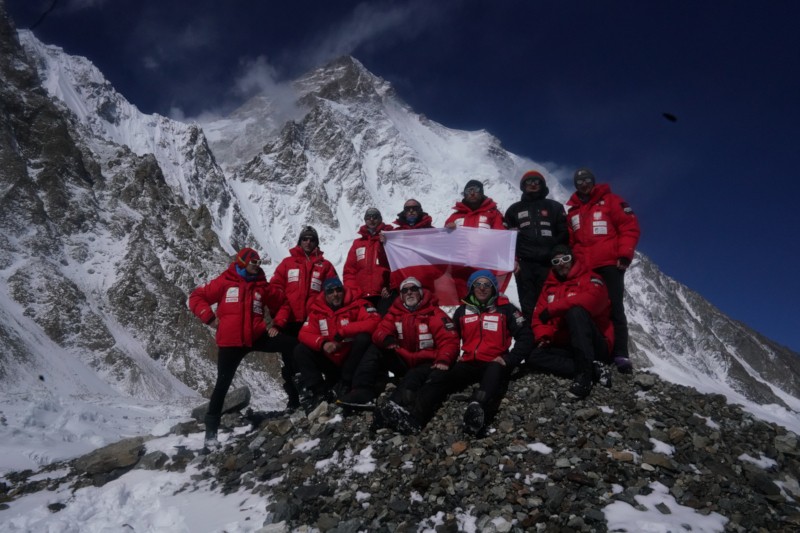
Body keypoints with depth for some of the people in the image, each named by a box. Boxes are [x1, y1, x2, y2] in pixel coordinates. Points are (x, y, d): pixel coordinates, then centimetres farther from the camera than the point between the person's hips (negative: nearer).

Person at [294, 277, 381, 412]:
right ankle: (318, 391, -19)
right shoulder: (317, 310, 2)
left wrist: (343, 331, -24)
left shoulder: (357, 305, -10)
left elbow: (374, 322, -26)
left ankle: (344, 384, -19)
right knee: (300, 351, -10)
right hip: (330, 362, 4)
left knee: (363, 338, -29)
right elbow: (305, 334, -5)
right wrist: (322, 343, -26)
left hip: (351, 361, -3)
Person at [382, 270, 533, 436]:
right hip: (468, 363, 3)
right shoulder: (462, 310, 14)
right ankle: (414, 417, -46)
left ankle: (478, 412, -67)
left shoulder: (506, 309, 4)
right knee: (439, 376, -24)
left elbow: (525, 337, 1)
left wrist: (508, 360, -10)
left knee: (494, 373, -39)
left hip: (494, 364, -3)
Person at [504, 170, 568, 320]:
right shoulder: (514, 210, 18)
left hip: (548, 263, -1)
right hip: (524, 264, 1)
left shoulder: (555, 207, 16)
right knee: (528, 306, -1)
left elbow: (564, 234, 11)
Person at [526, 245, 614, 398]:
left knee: (575, 311, -31)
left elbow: (594, 299, -25)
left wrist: (553, 309, -25)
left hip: (595, 345, -6)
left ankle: (585, 371, -37)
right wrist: (543, 337, -10)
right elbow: (539, 316, 12)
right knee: (533, 357, -20)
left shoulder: (589, 279, -1)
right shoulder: (549, 286, 17)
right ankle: (594, 369, -24)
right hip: (565, 347, 6)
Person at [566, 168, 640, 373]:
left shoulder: (610, 200, 7)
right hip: (584, 269, 4)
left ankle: (621, 355, -10)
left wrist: (625, 254, -11)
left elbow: (630, 226, 0)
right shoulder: (572, 210, 20)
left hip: (610, 264, -4)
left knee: (614, 308, -7)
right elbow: (568, 240, 20)